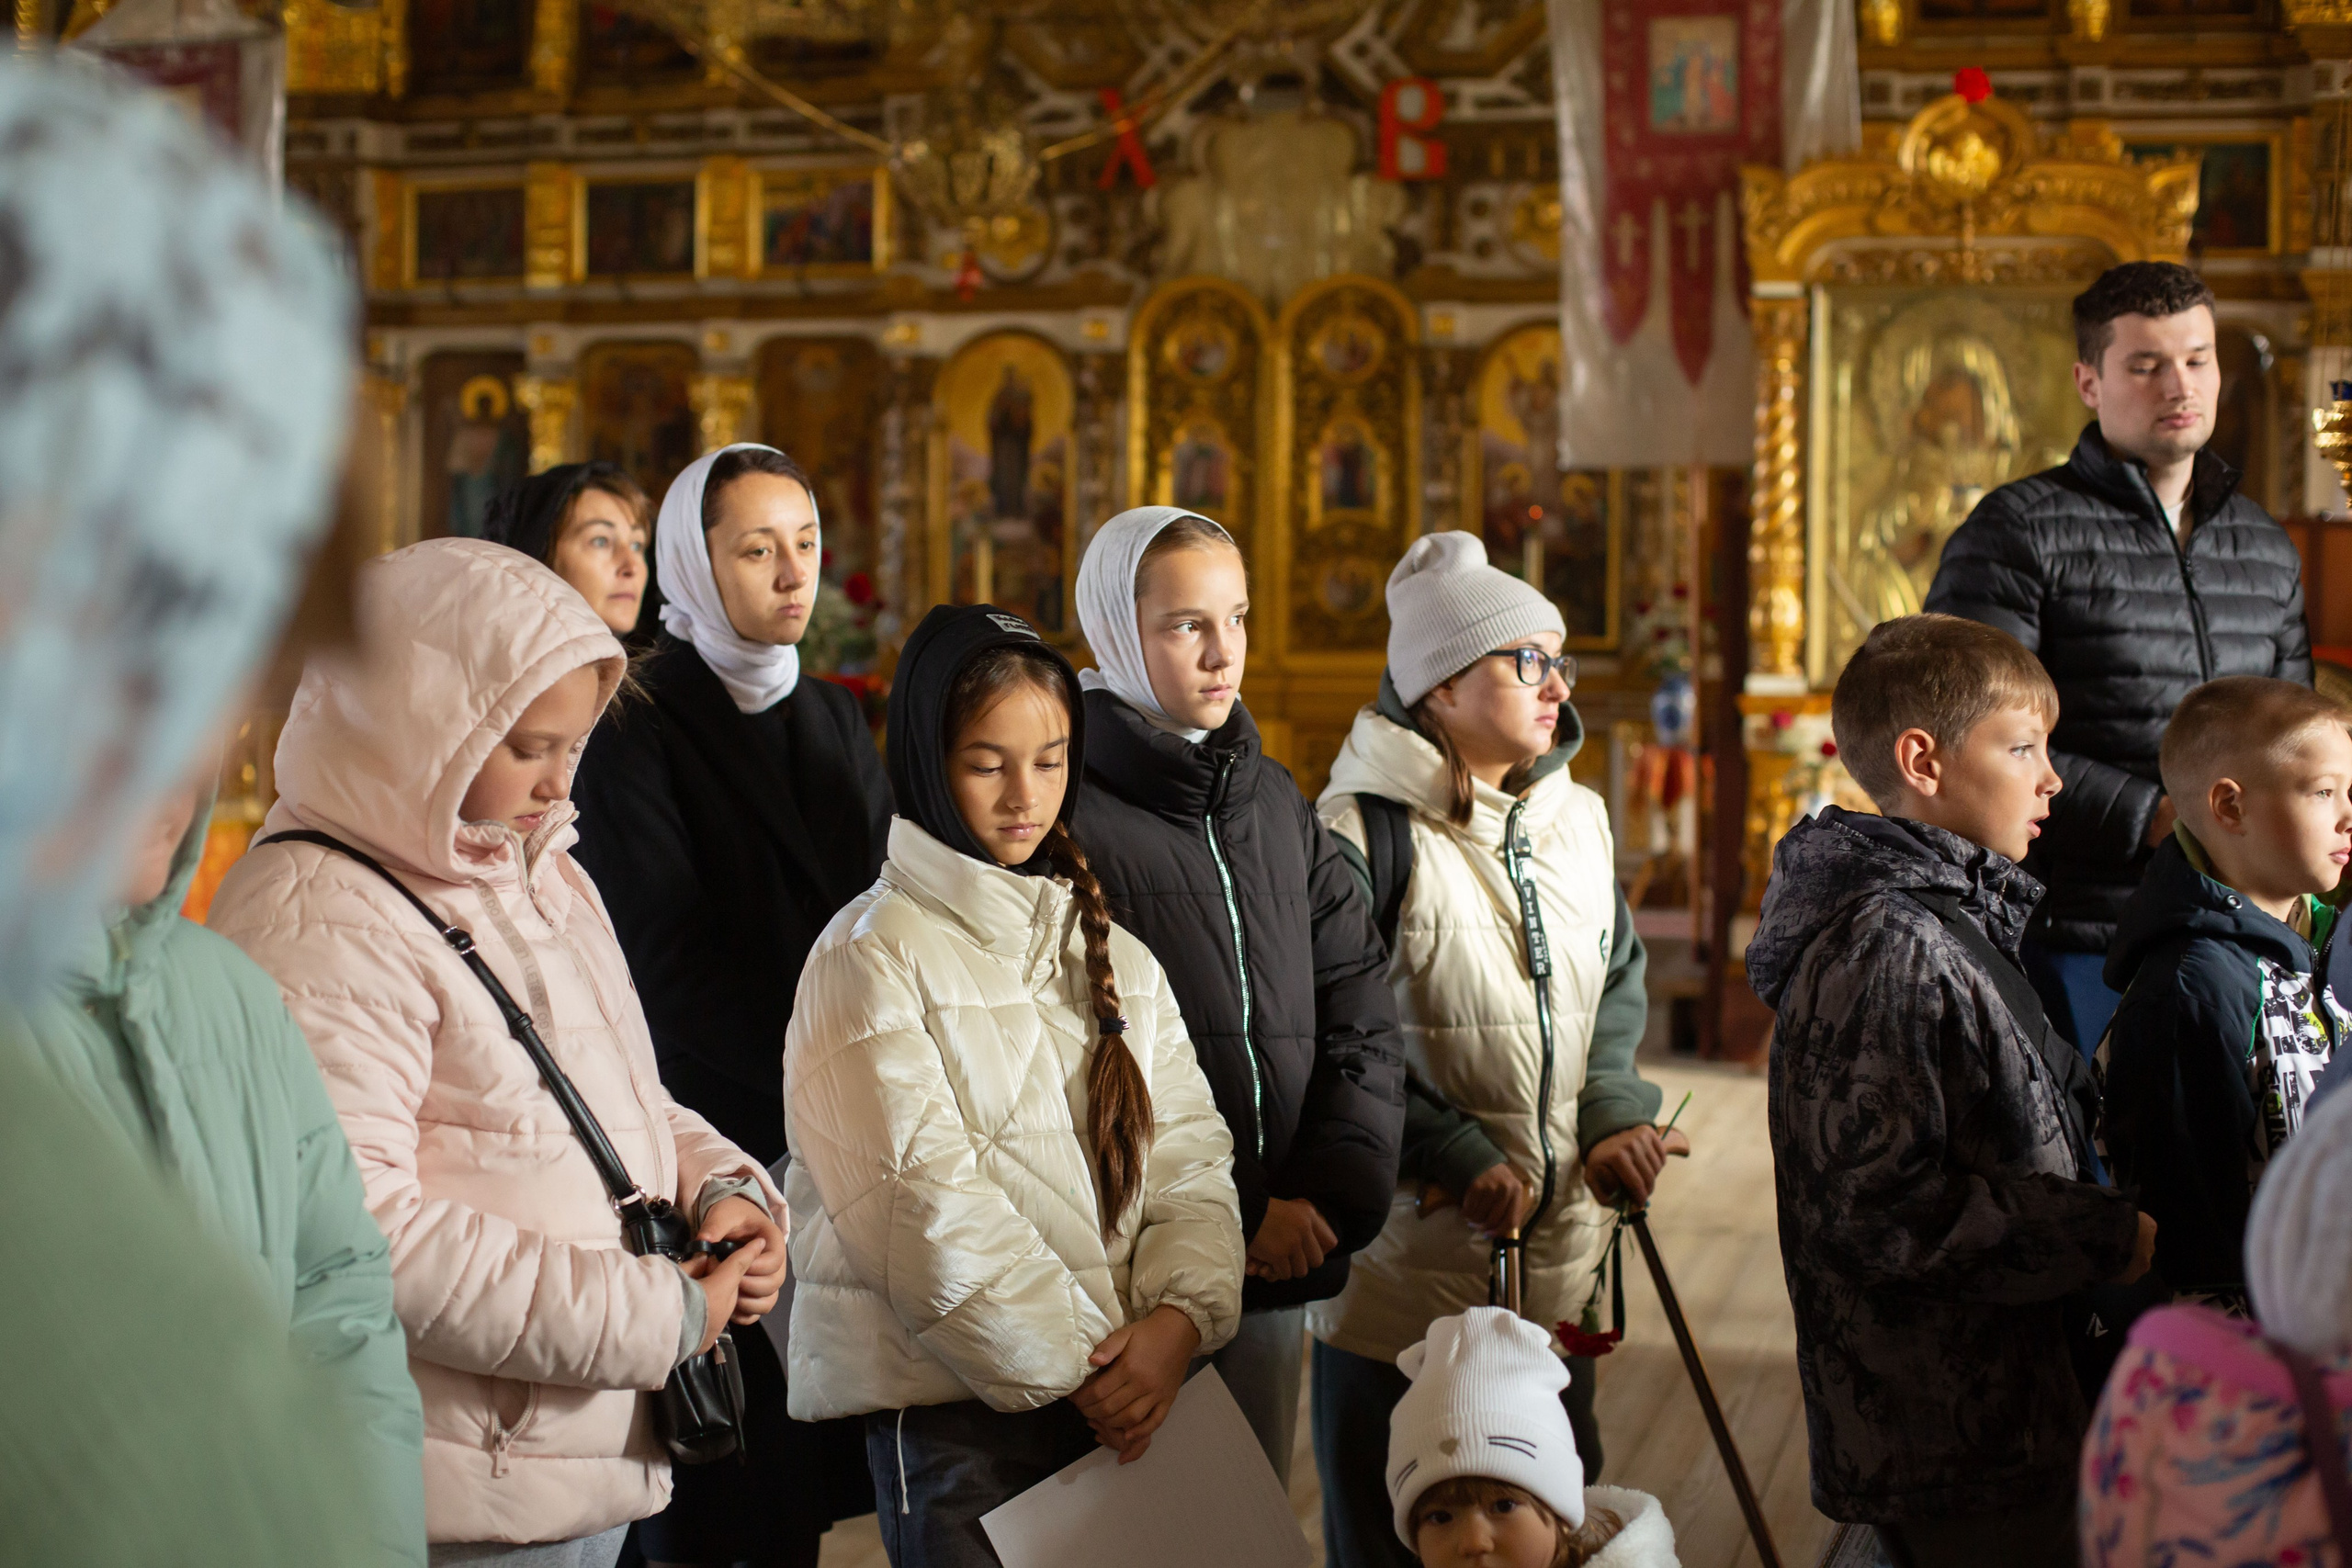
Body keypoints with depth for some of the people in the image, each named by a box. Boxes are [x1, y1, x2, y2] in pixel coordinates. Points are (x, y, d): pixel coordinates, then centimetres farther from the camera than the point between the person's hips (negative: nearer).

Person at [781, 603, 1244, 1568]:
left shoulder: (1115, 954, 14)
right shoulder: (872, 954, -5)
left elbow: (1189, 1158, 6)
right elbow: (927, 1206, -13)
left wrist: (1178, 1318, -11)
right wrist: (1076, 1367, -13)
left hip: (1128, 1402, 5)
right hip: (948, 1406, -5)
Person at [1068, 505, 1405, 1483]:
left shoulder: (1276, 802, 12)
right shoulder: (1067, 815, -9)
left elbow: (1361, 1006, 10)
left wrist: (1332, 1189, -4)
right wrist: (1237, 1218, -11)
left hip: (1280, 1259, 6)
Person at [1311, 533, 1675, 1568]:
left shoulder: (1578, 820, 8)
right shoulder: (1364, 829, -14)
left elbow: (1616, 982, 16)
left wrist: (1613, 1115, -1)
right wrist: (1451, 1155, -18)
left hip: (1558, 1255, 6)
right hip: (1407, 1261, -6)